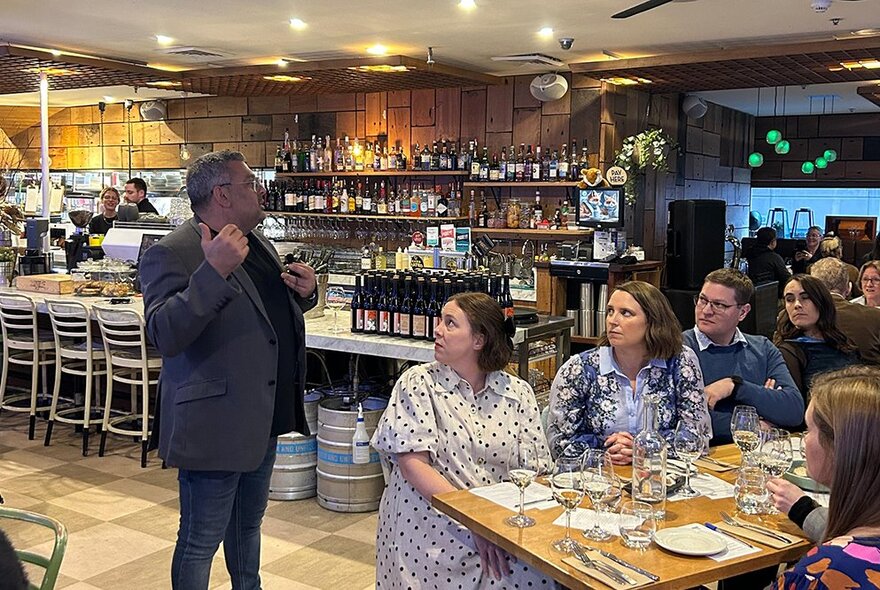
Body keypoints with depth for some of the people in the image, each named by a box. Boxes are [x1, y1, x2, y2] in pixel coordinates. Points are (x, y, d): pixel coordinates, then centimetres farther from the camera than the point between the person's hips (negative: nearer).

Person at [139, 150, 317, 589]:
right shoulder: (172, 254, -18)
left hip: (263, 418, 9)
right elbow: (165, 335, -29)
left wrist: (303, 293, -1)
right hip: (214, 425, -9)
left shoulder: (257, 243, 9)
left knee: (248, 524, 26)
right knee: (201, 542, 6)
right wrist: (214, 270, -38)